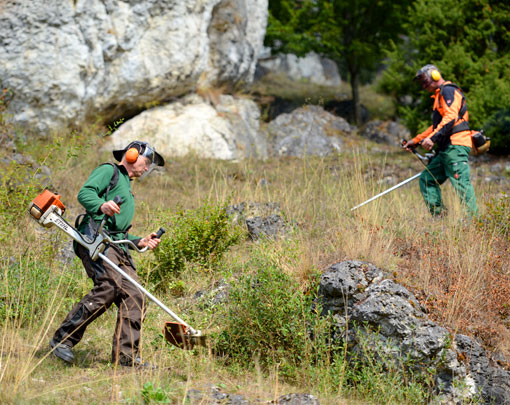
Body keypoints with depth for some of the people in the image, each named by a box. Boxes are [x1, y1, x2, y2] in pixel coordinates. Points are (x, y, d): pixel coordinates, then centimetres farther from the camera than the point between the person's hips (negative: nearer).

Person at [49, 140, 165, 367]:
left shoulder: (126, 192, 36)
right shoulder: (109, 171, 9)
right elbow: (84, 193, -9)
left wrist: (140, 242, 19)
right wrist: (101, 205, -29)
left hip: (118, 247, 9)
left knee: (134, 297, -7)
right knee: (109, 286, -26)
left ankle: (125, 356, -9)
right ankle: (63, 339, -18)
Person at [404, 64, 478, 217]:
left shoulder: (448, 91, -5)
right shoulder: (440, 95, 26)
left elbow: (450, 117, -20)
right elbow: (437, 125, 33)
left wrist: (433, 138, -26)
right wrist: (415, 141, 30)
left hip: (455, 147, -11)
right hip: (446, 149, 11)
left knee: (461, 183, -16)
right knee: (426, 180, 11)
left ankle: (474, 218, -18)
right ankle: (438, 215, 7)